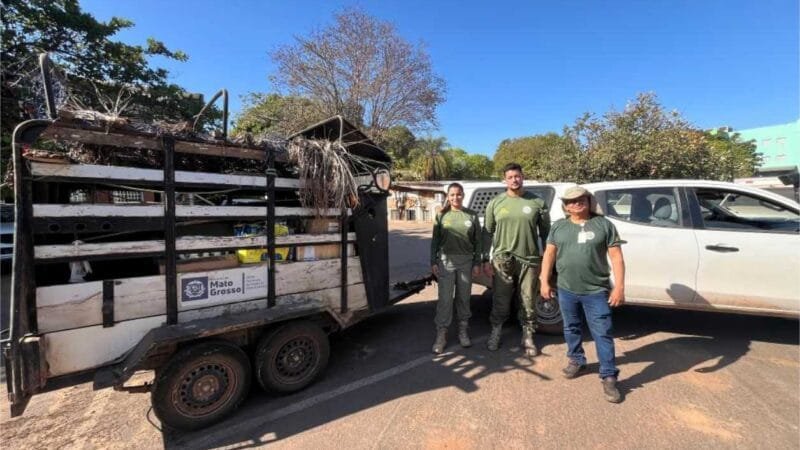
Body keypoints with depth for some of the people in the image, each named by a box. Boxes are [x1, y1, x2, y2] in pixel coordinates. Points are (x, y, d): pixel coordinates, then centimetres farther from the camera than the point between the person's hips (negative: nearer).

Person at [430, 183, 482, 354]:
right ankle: (441, 334, 10)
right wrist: (433, 262, -2)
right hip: (446, 261, -1)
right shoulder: (441, 215, 2)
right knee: (445, 299, 1)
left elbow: (477, 242, 4)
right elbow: (435, 240, 3)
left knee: (464, 298, 12)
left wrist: (477, 263, 0)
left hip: (466, 261, 1)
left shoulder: (472, 216, 2)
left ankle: (463, 331, 27)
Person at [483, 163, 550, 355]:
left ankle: (528, 338, 29)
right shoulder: (495, 203, 2)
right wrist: (486, 261, 2)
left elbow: (545, 233, 6)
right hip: (502, 260, 0)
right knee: (500, 302, 10)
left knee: (528, 303, 11)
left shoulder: (537, 202, 1)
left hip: (530, 261, 0)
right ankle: (495, 334, 29)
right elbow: (487, 234, 5)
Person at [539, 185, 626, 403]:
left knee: (602, 334, 1)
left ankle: (609, 377, 14)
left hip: (596, 291, -2)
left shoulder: (604, 224, 0)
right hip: (566, 290, 3)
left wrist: (619, 286, -10)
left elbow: (616, 257, -3)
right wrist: (545, 281, 1)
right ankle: (576, 360, 37)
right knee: (571, 328, 17)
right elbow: (549, 255, 6)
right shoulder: (559, 227, 6)